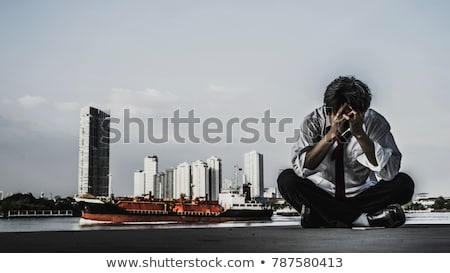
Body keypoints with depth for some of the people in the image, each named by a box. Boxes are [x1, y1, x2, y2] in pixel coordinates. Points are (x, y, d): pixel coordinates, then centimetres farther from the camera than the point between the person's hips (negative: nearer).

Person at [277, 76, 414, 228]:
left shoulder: (375, 122, -12)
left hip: (363, 196, 0)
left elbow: (389, 172, -24)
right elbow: (301, 168, -23)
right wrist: (330, 135, -34)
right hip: (321, 195, 0)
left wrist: (359, 134, -33)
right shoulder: (314, 121, -12)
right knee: (286, 179, -27)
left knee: (404, 183, -22)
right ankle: (367, 219, -26)